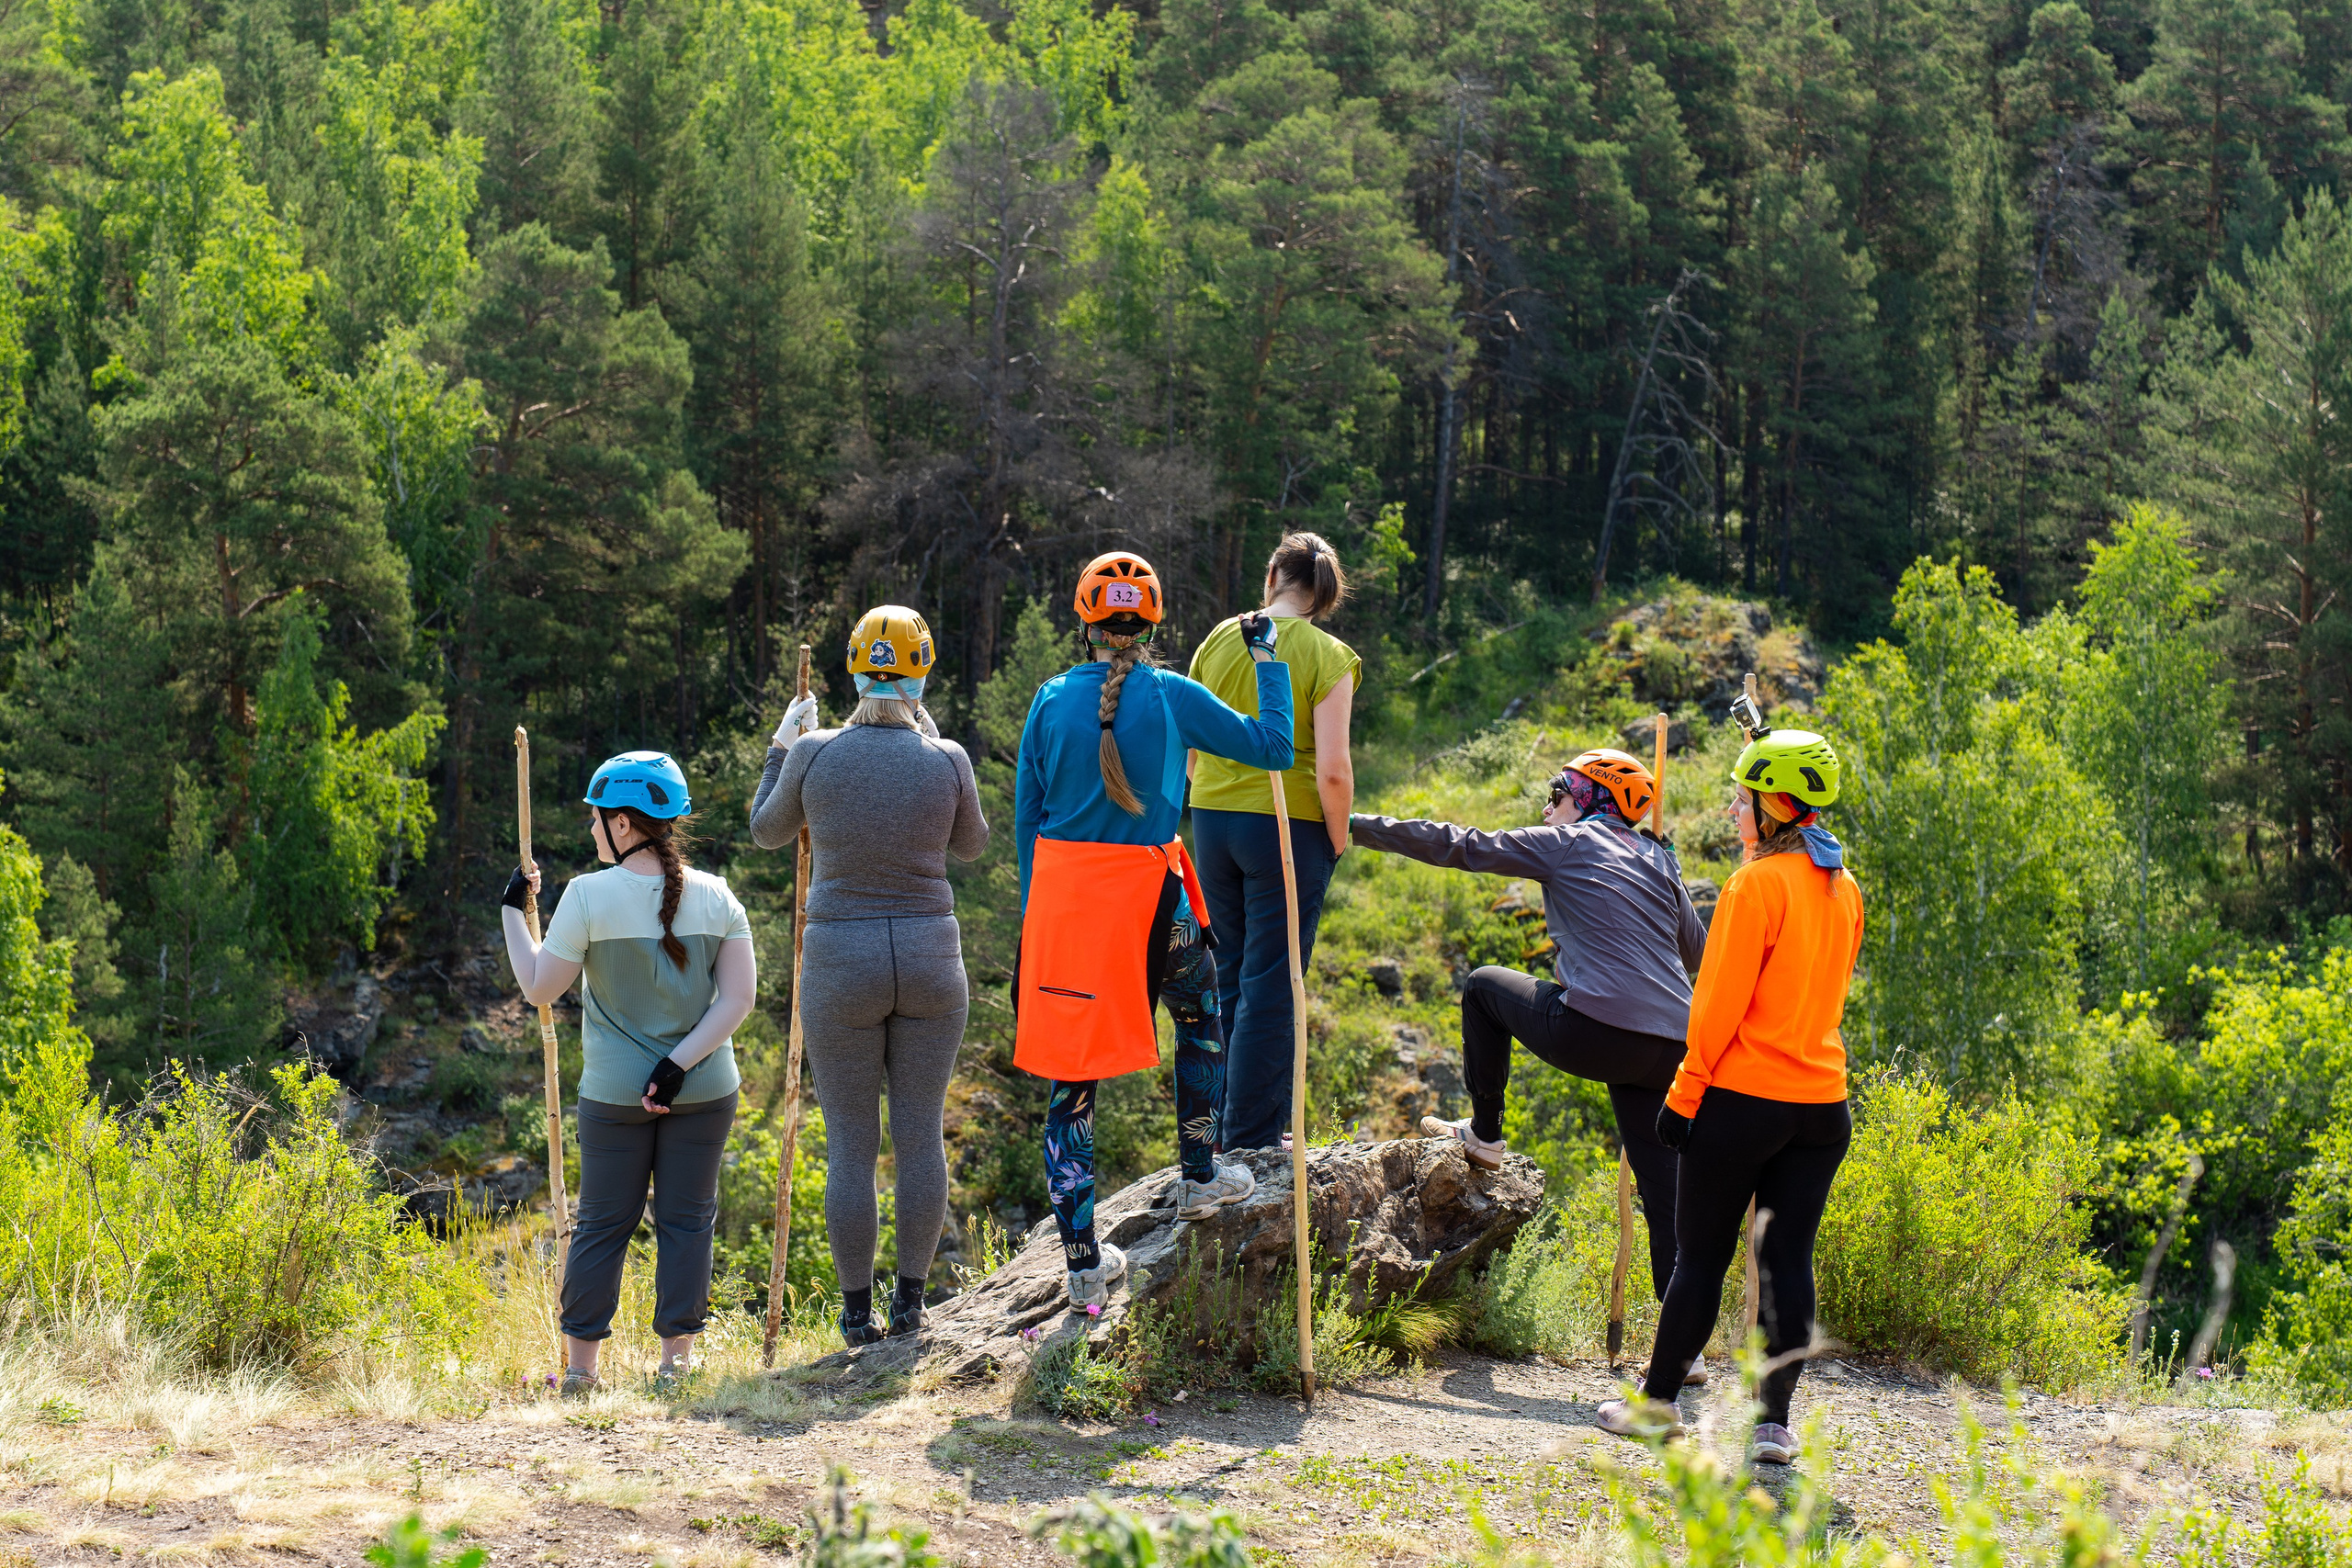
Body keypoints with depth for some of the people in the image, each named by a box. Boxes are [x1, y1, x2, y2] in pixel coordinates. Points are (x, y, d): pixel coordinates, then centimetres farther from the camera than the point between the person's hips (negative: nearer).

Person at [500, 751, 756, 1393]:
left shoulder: (589, 896, -11)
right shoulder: (716, 897, -2)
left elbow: (538, 988, -5)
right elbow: (739, 998, -8)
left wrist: (512, 910, 5)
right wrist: (679, 1064, -11)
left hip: (613, 1093, -1)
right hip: (705, 1092, 1)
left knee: (601, 1225, 8)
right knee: (687, 1220, 9)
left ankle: (580, 1365, 12)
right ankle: (677, 1358, 10)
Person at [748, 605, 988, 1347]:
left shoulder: (815, 754, -7)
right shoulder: (946, 760, -5)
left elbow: (767, 831, 10)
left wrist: (780, 747, 23)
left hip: (841, 964, -1)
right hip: (931, 964, 1)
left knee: (850, 1144, 7)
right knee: (921, 1135, 10)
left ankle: (858, 1309, 12)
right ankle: (911, 1298, 14)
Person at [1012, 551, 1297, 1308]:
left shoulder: (1052, 699, 3)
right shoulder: (1172, 696, -4)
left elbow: (1027, 815, 7)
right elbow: (1273, 746, 3)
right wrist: (1269, 660, 14)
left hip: (1061, 889, 2)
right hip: (1147, 895, -2)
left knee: (1068, 1072, 6)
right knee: (1201, 1018, 27)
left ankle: (1083, 1260, 6)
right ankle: (1199, 1176, 34)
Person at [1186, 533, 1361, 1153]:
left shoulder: (1219, 640, 3)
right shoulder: (1327, 658, -10)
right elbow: (1331, 769, -16)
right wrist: (1338, 840, -3)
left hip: (1212, 820, 5)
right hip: (1289, 826, -5)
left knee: (1233, 978, 17)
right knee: (1271, 988, 3)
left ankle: (1248, 1121, 27)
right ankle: (1253, 1139, 6)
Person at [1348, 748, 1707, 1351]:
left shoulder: (1566, 843, 6)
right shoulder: (1660, 861, 22)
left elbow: (1458, 846, 5)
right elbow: (1695, 950, 30)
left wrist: (1361, 826, 9)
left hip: (1594, 1032, -6)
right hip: (1669, 1046, 6)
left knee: (1484, 985, 21)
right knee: (1662, 1189, 7)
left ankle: (1485, 1136, 29)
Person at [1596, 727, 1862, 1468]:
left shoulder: (1757, 884, -12)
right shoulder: (1844, 889, 10)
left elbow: (1721, 1003, -14)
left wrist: (1684, 1095, -9)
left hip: (1744, 1097, -6)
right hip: (1821, 1101, 6)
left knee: (1700, 1255, 5)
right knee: (1787, 1261, 4)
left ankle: (1656, 1402, 16)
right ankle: (1773, 1420, 1)